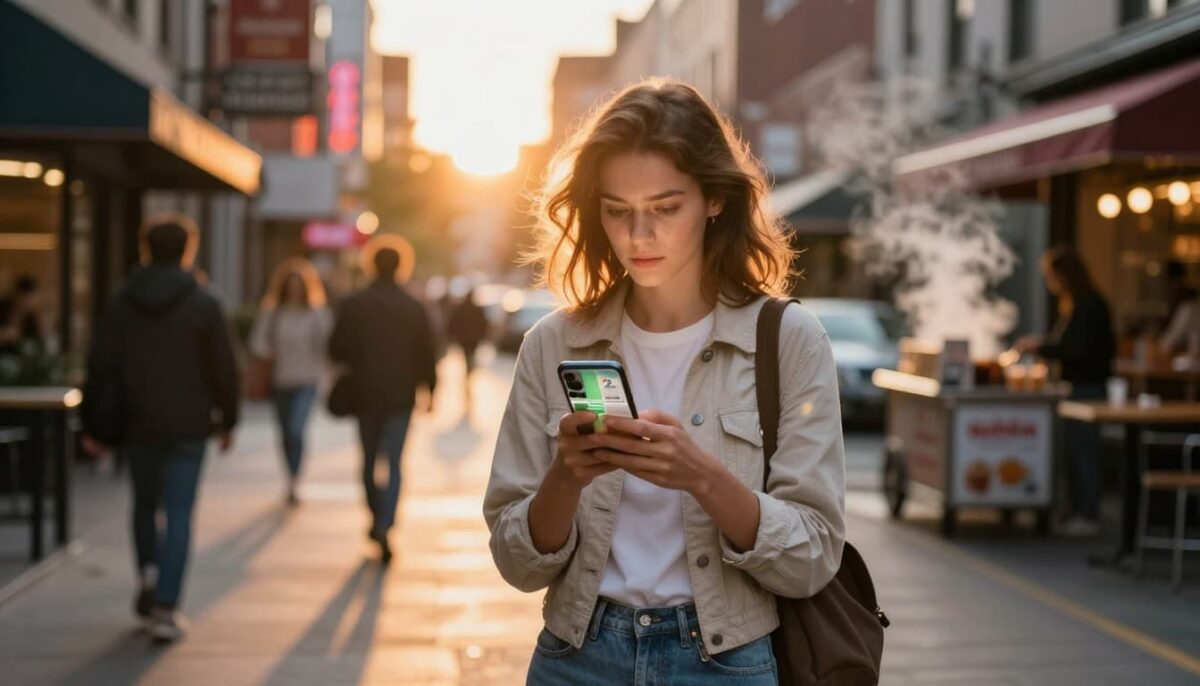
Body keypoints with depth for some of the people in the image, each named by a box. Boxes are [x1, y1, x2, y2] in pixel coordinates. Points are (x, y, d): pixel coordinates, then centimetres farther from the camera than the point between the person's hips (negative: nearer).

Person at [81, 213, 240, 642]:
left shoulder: (122, 303, 1)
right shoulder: (203, 305, -6)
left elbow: (100, 366, 1)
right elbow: (224, 369, -4)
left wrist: (91, 426, 7)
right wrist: (227, 421, 9)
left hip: (137, 425, 2)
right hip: (187, 425, -2)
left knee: (144, 504, 23)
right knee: (178, 514, 1)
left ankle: (148, 573, 7)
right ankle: (165, 608, -3)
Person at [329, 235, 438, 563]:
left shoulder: (354, 305, -3)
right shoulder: (414, 308, -3)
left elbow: (337, 350, -3)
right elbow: (426, 354, -1)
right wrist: (430, 389, 12)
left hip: (365, 392, 1)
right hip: (400, 395, -1)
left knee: (369, 459, 17)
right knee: (394, 464, 0)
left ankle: (377, 520, 27)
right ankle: (384, 527, -14)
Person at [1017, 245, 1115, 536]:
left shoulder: (1090, 305, -16)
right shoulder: (1071, 305, 12)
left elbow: (1079, 350, -20)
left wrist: (1041, 346, -13)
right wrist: (1040, 345, 10)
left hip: (1087, 389, -9)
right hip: (1074, 388, 9)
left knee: (1083, 450, -6)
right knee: (1073, 451, 11)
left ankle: (1089, 517, 0)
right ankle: (1078, 513, 18)